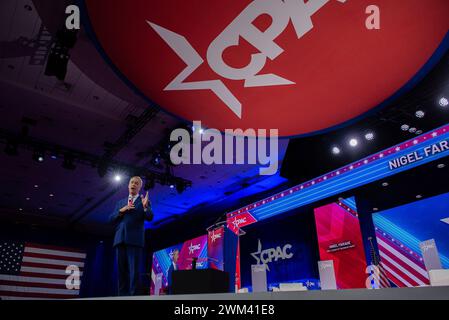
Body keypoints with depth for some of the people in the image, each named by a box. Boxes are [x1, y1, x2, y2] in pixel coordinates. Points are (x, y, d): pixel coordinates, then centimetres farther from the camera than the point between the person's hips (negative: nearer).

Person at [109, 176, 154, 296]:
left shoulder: (144, 201, 10)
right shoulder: (120, 202, 23)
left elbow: (150, 218, -4)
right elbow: (111, 219, 14)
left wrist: (145, 206, -23)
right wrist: (121, 211, -3)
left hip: (135, 239, -4)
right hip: (120, 238, 4)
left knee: (134, 270, -10)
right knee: (122, 270, 5)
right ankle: (122, 295, 9)